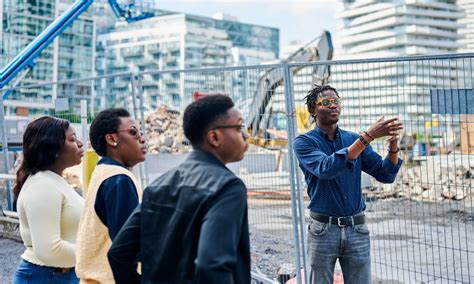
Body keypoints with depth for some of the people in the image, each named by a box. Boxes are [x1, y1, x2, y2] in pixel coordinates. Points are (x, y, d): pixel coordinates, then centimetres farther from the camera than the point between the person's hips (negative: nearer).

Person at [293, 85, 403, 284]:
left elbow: (385, 175, 4)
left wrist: (393, 144, -16)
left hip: (357, 229, 3)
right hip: (323, 229, -3)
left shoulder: (354, 139, 7)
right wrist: (368, 137, -28)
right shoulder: (304, 142, -5)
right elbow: (325, 169, -24)